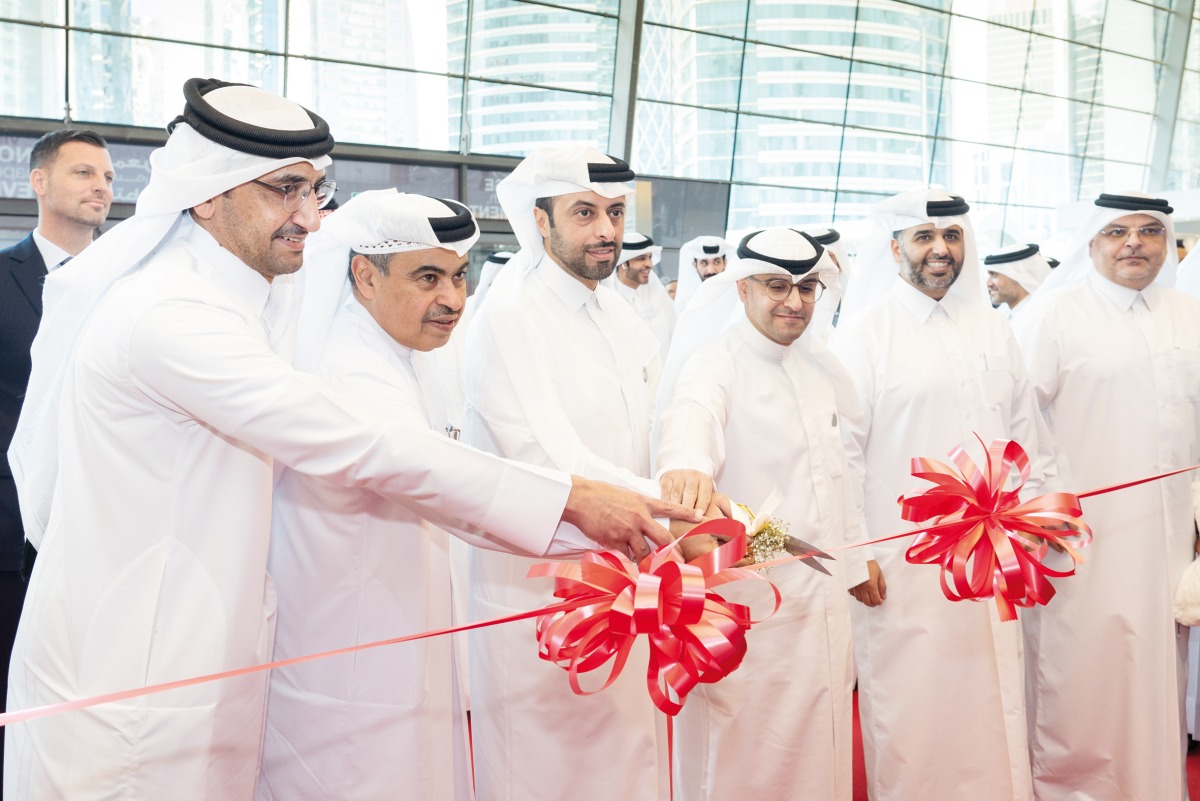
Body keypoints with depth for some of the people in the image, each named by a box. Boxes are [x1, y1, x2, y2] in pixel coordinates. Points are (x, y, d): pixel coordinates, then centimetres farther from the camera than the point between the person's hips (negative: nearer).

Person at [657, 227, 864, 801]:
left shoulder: (818, 369, 11)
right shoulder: (715, 365, -11)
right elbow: (693, 419, -34)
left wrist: (854, 561, 22)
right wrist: (683, 467, -55)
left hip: (822, 599, 7)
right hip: (745, 603, -6)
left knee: (816, 753, 15)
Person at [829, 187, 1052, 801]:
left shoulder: (991, 330, 12)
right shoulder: (864, 331, -3)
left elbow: (1025, 435, 17)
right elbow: (841, 450, -6)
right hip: (903, 560, -4)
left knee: (990, 704, 8)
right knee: (909, 704, 1)